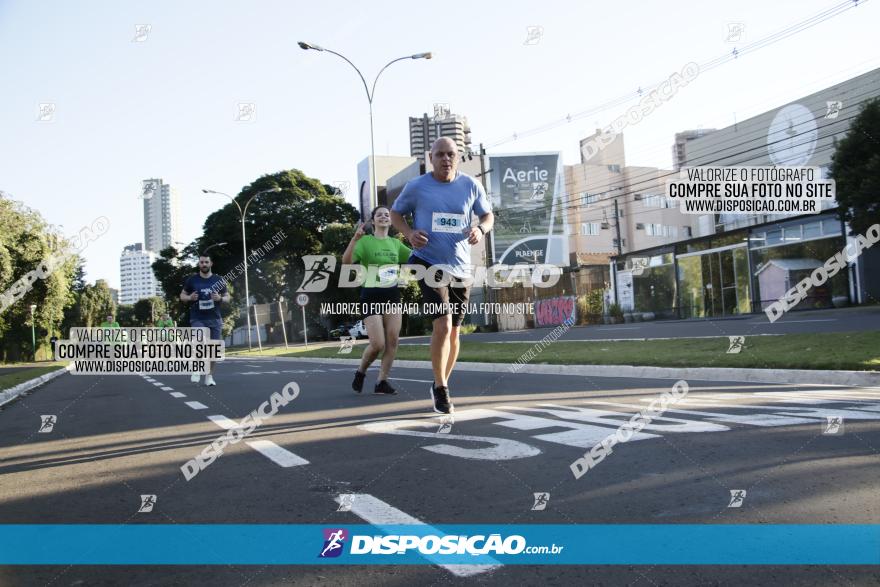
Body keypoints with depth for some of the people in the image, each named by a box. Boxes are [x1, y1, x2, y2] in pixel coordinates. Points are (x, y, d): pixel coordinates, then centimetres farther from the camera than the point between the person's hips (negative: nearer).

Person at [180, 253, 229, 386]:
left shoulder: (219, 280, 6)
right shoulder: (192, 280, 4)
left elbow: (228, 297, 11)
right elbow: (182, 295, 13)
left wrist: (220, 298, -11)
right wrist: (190, 298, -9)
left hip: (215, 319, 2)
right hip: (197, 319, -2)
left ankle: (209, 376, 16)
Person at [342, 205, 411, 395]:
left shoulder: (395, 243, 9)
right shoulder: (365, 241, -7)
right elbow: (346, 261, -20)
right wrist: (355, 238, -34)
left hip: (392, 295, 5)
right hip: (371, 296, -5)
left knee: (393, 340, -4)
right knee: (378, 344, -9)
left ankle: (382, 381, 6)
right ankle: (360, 372, 19)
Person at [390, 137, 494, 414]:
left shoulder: (471, 186, 1)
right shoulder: (416, 187, -4)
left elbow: (488, 215, 12)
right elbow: (395, 213, 10)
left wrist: (480, 229, -11)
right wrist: (409, 232, -11)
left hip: (460, 267, 4)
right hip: (428, 263, -3)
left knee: (453, 331, 12)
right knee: (443, 325, -18)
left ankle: (440, 385, 32)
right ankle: (441, 389, 0)